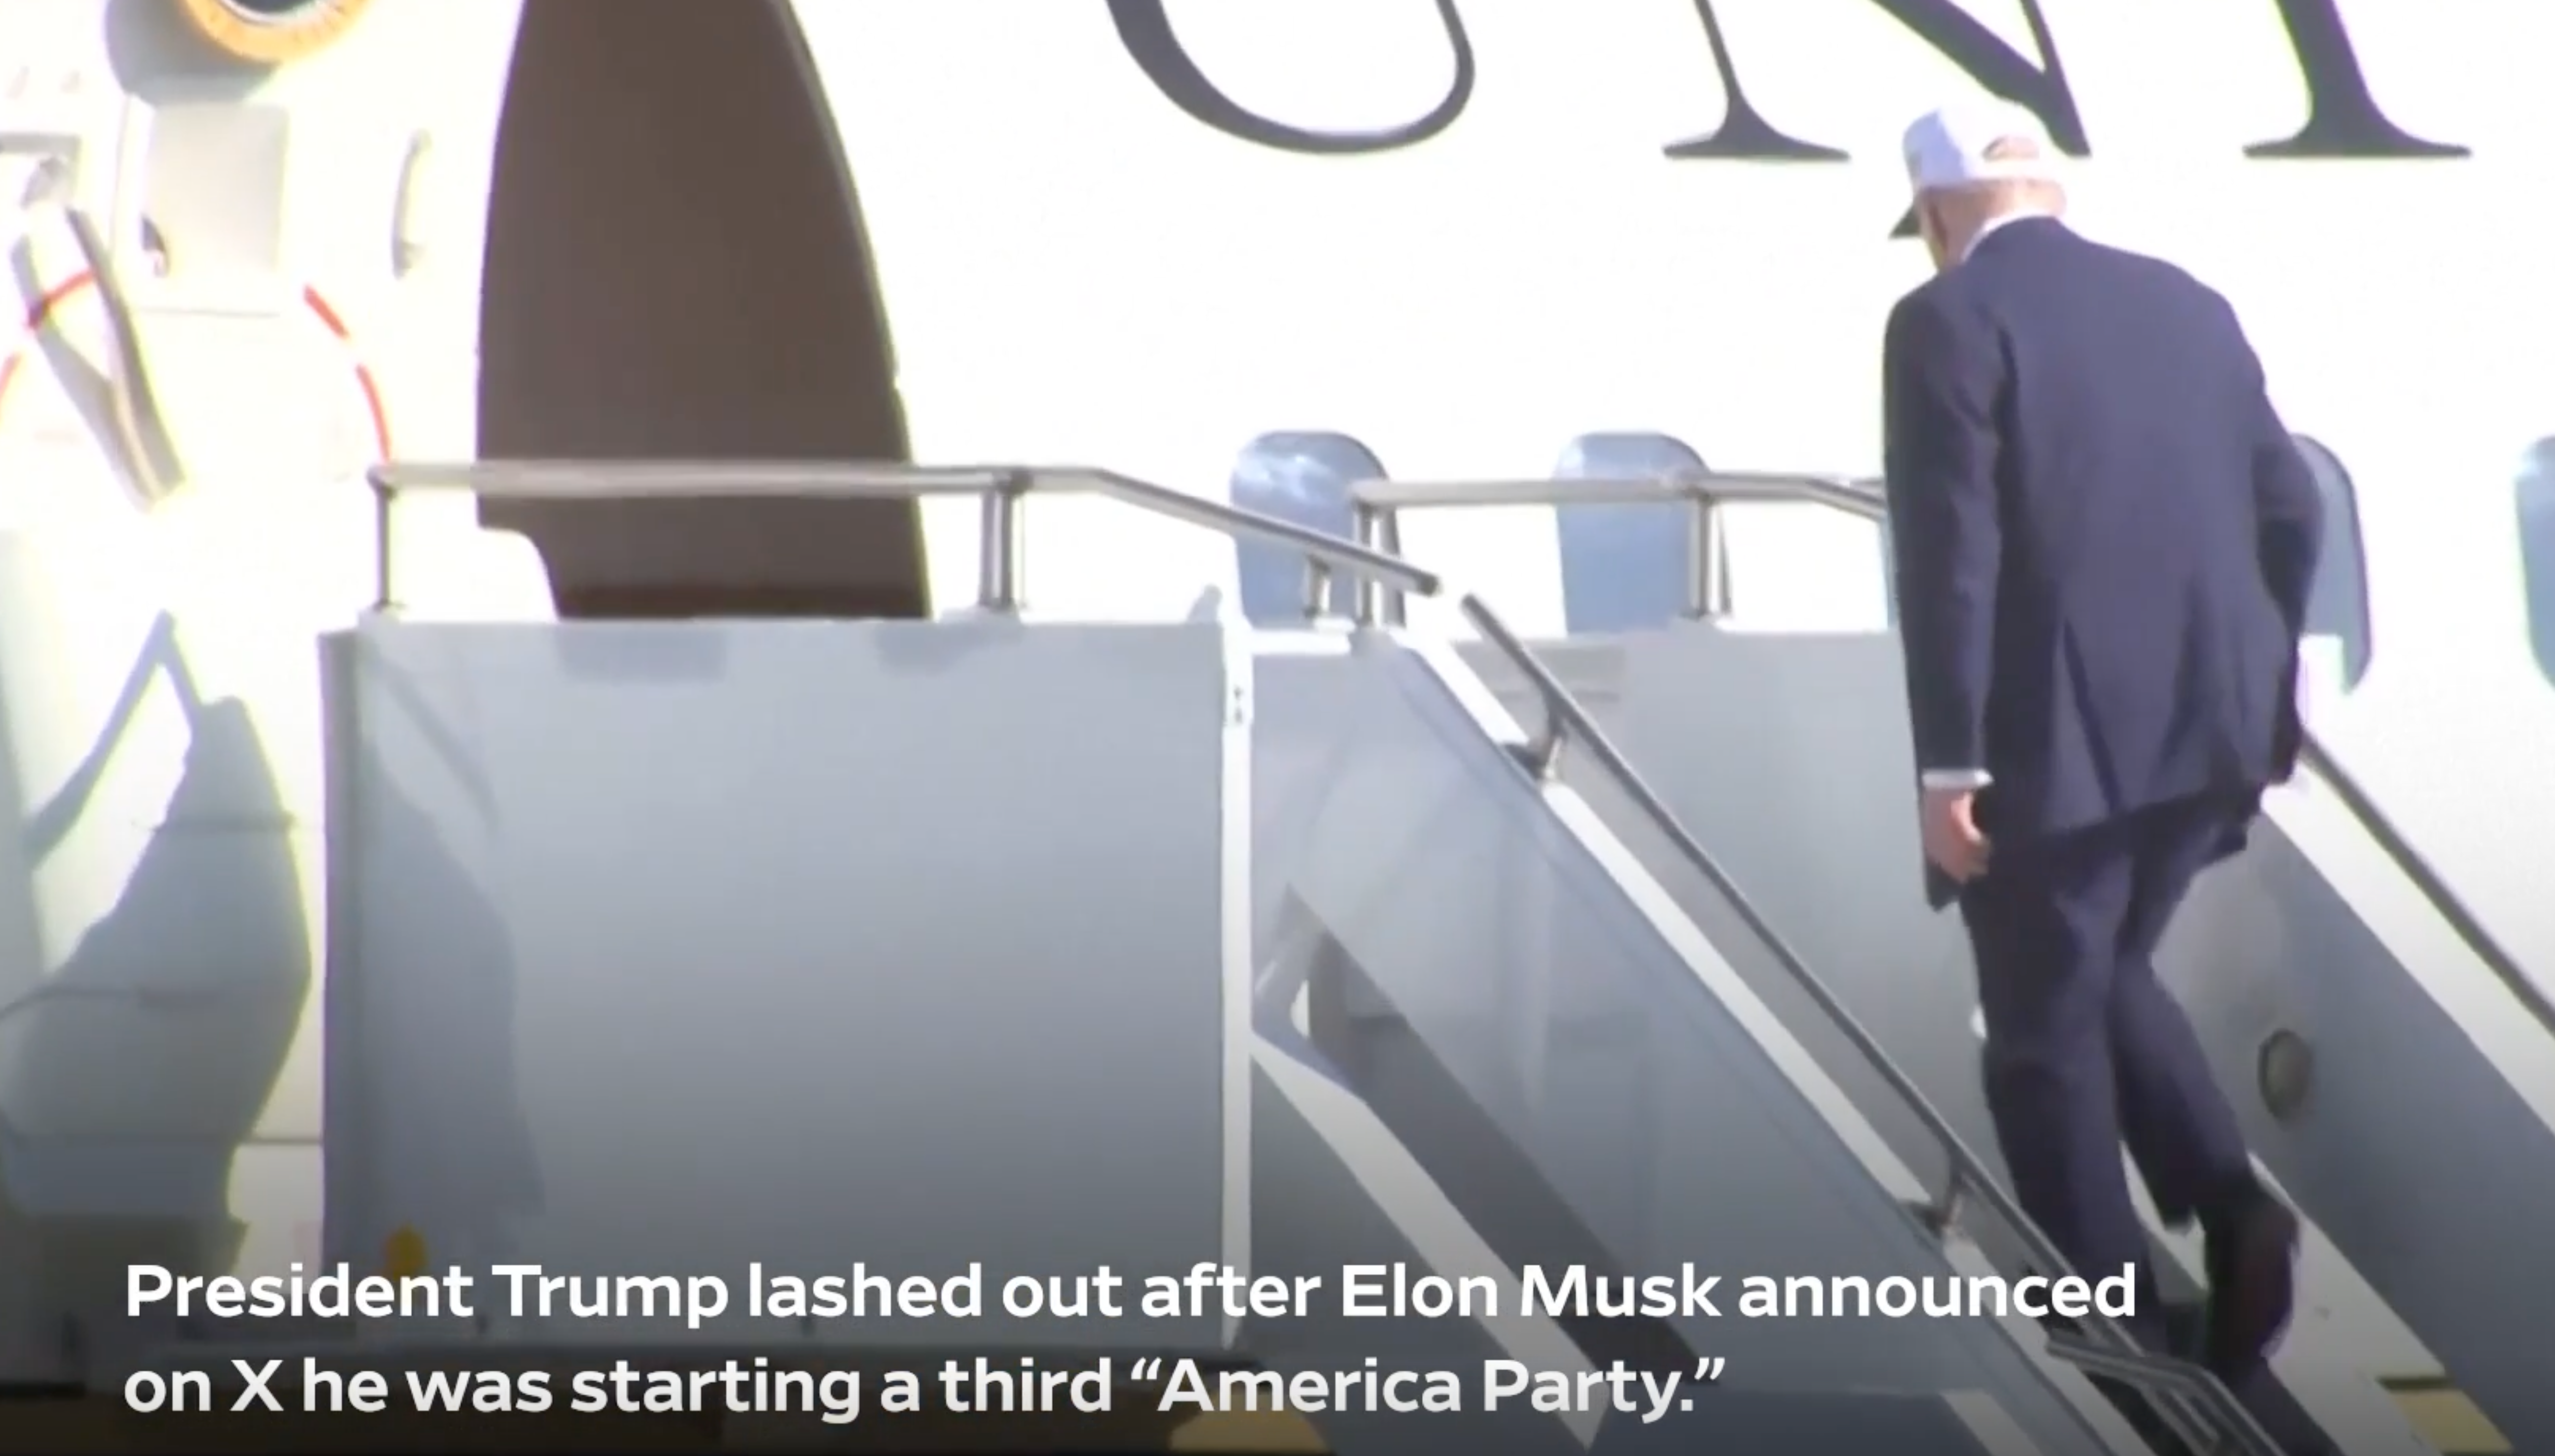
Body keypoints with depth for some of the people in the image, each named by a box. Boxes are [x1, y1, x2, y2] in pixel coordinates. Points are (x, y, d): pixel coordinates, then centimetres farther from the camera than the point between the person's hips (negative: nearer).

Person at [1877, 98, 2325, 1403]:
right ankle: (2232, 1211, 7)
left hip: (2055, 742, -7)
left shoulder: (1947, 319, -8)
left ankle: (2119, 1335, 8)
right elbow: (2290, 508, 12)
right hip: (2206, 725, 7)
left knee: (2046, 1036, 5)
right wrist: (2256, 687, 23)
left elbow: (1949, 553, -15)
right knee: (2105, 976, 25)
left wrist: (1951, 761, -14)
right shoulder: (2187, 303, 11)